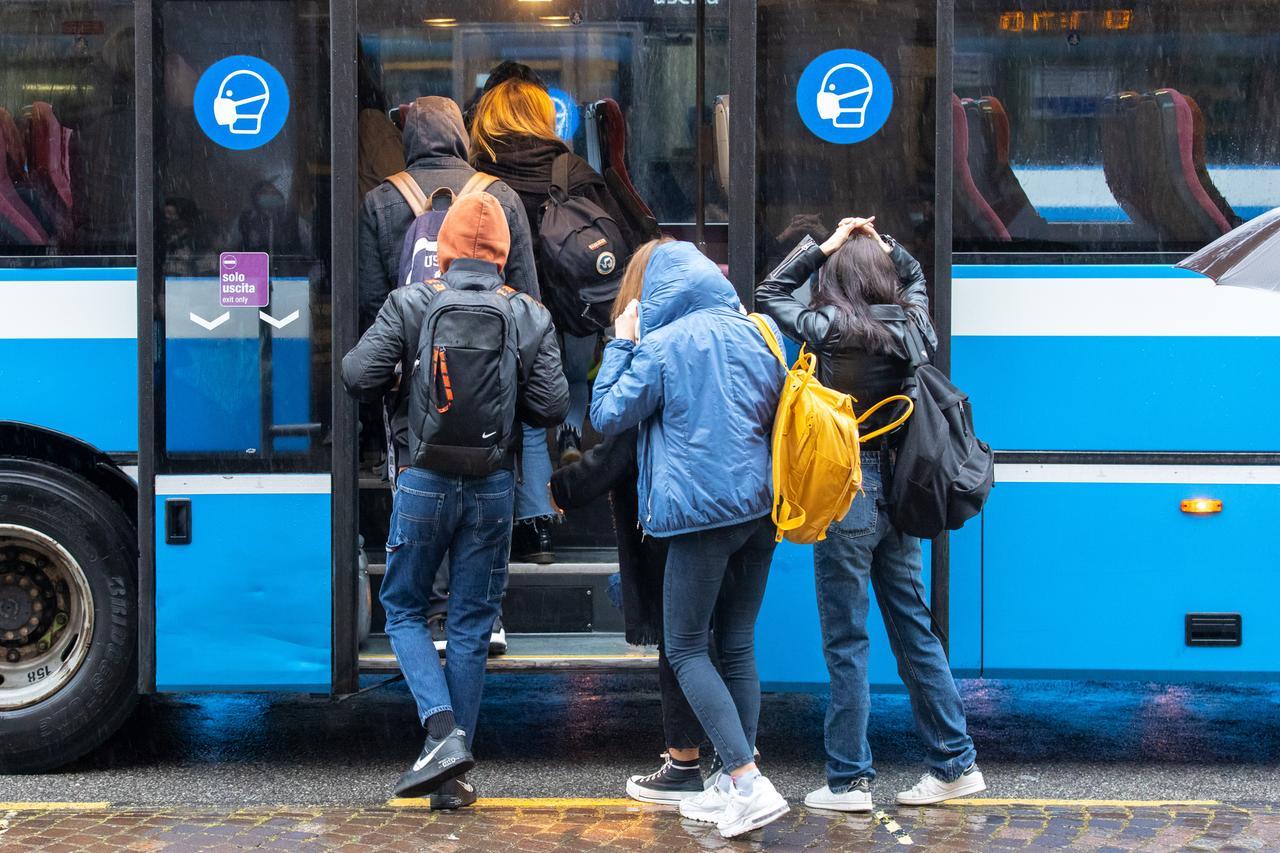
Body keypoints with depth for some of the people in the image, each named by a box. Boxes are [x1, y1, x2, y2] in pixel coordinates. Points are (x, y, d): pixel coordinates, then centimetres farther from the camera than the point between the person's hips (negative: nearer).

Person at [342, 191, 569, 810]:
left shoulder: (411, 305, -7)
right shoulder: (531, 318, -1)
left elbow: (359, 376, -11)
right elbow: (551, 406, -4)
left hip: (425, 481, -2)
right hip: (494, 486, 2)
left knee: (404, 608, 14)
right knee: (471, 624, 9)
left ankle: (443, 730, -8)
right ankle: (450, 778, 12)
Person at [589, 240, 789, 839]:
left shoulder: (660, 346, -8)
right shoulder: (754, 334, 9)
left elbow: (608, 417, -1)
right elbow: (779, 412, 19)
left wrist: (620, 345, 6)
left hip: (701, 510, -6)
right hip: (760, 506, 6)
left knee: (686, 649, 1)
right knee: (737, 645, 12)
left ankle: (749, 783, -11)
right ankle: (733, 788, 14)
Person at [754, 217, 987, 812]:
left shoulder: (831, 330, -14)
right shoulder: (911, 325, 2)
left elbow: (768, 295, 2)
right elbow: (915, 277, 25)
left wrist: (823, 246, 2)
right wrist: (881, 244, 14)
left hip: (846, 495, -6)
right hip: (899, 494, 6)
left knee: (846, 643, 1)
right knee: (914, 632, 13)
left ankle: (849, 781, 5)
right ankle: (956, 763, 17)